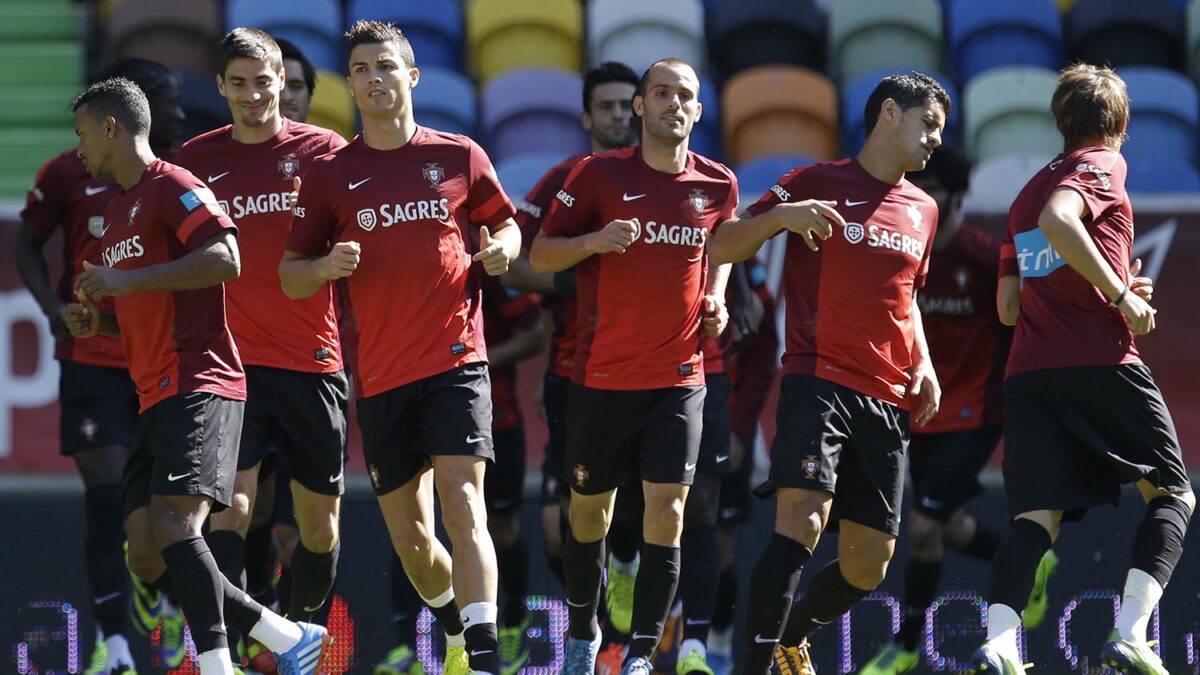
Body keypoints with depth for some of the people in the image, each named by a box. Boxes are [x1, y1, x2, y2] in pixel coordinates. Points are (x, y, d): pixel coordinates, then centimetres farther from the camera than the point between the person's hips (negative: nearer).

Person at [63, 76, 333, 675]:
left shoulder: (172, 187, -4)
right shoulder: (117, 211, 25)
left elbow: (226, 261, -20)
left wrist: (125, 281, -18)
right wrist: (99, 321, 14)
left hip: (199, 387, -10)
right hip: (156, 399, 10)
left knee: (174, 529, -24)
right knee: (146, 557, 2)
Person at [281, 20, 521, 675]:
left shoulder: (460, 156, 5)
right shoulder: (330, 173, 6)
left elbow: (506, 225, 19)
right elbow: (289, 277, 9)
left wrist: (501, 250, -3)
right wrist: (325, 266, -13)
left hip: (456, 360, -2)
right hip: (380, 375, 2)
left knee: (463, 505, -18)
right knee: (408, 535, 8)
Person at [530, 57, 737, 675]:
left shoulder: (718, 184, 3)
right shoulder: (601, 174, -5)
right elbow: (541, 255, -1)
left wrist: (715, 299, 6)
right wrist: (595, 240, -20)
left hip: (679, 378, 1)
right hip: (601, 377, -1)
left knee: (667, 513, -10)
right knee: (589, 514, 9)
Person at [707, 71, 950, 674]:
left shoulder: (922, 210, 18)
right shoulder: (818, 183, 0)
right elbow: (720, 249, -2)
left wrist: (923, 366, 15)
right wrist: (781, 215, -20)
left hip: (888, 400, 6)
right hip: (819, 382, -6)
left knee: (869, 562, 5)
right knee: (803, 519, -26)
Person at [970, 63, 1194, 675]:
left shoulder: (1026, 192, 24)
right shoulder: (1102, 165, 2)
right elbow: (1058, 221, -20)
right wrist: (1122, 295, -14)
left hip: (1027, 371, 6)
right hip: (1100, 362, -6)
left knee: (1037, 517, 0)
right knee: (1172, 497, 5)